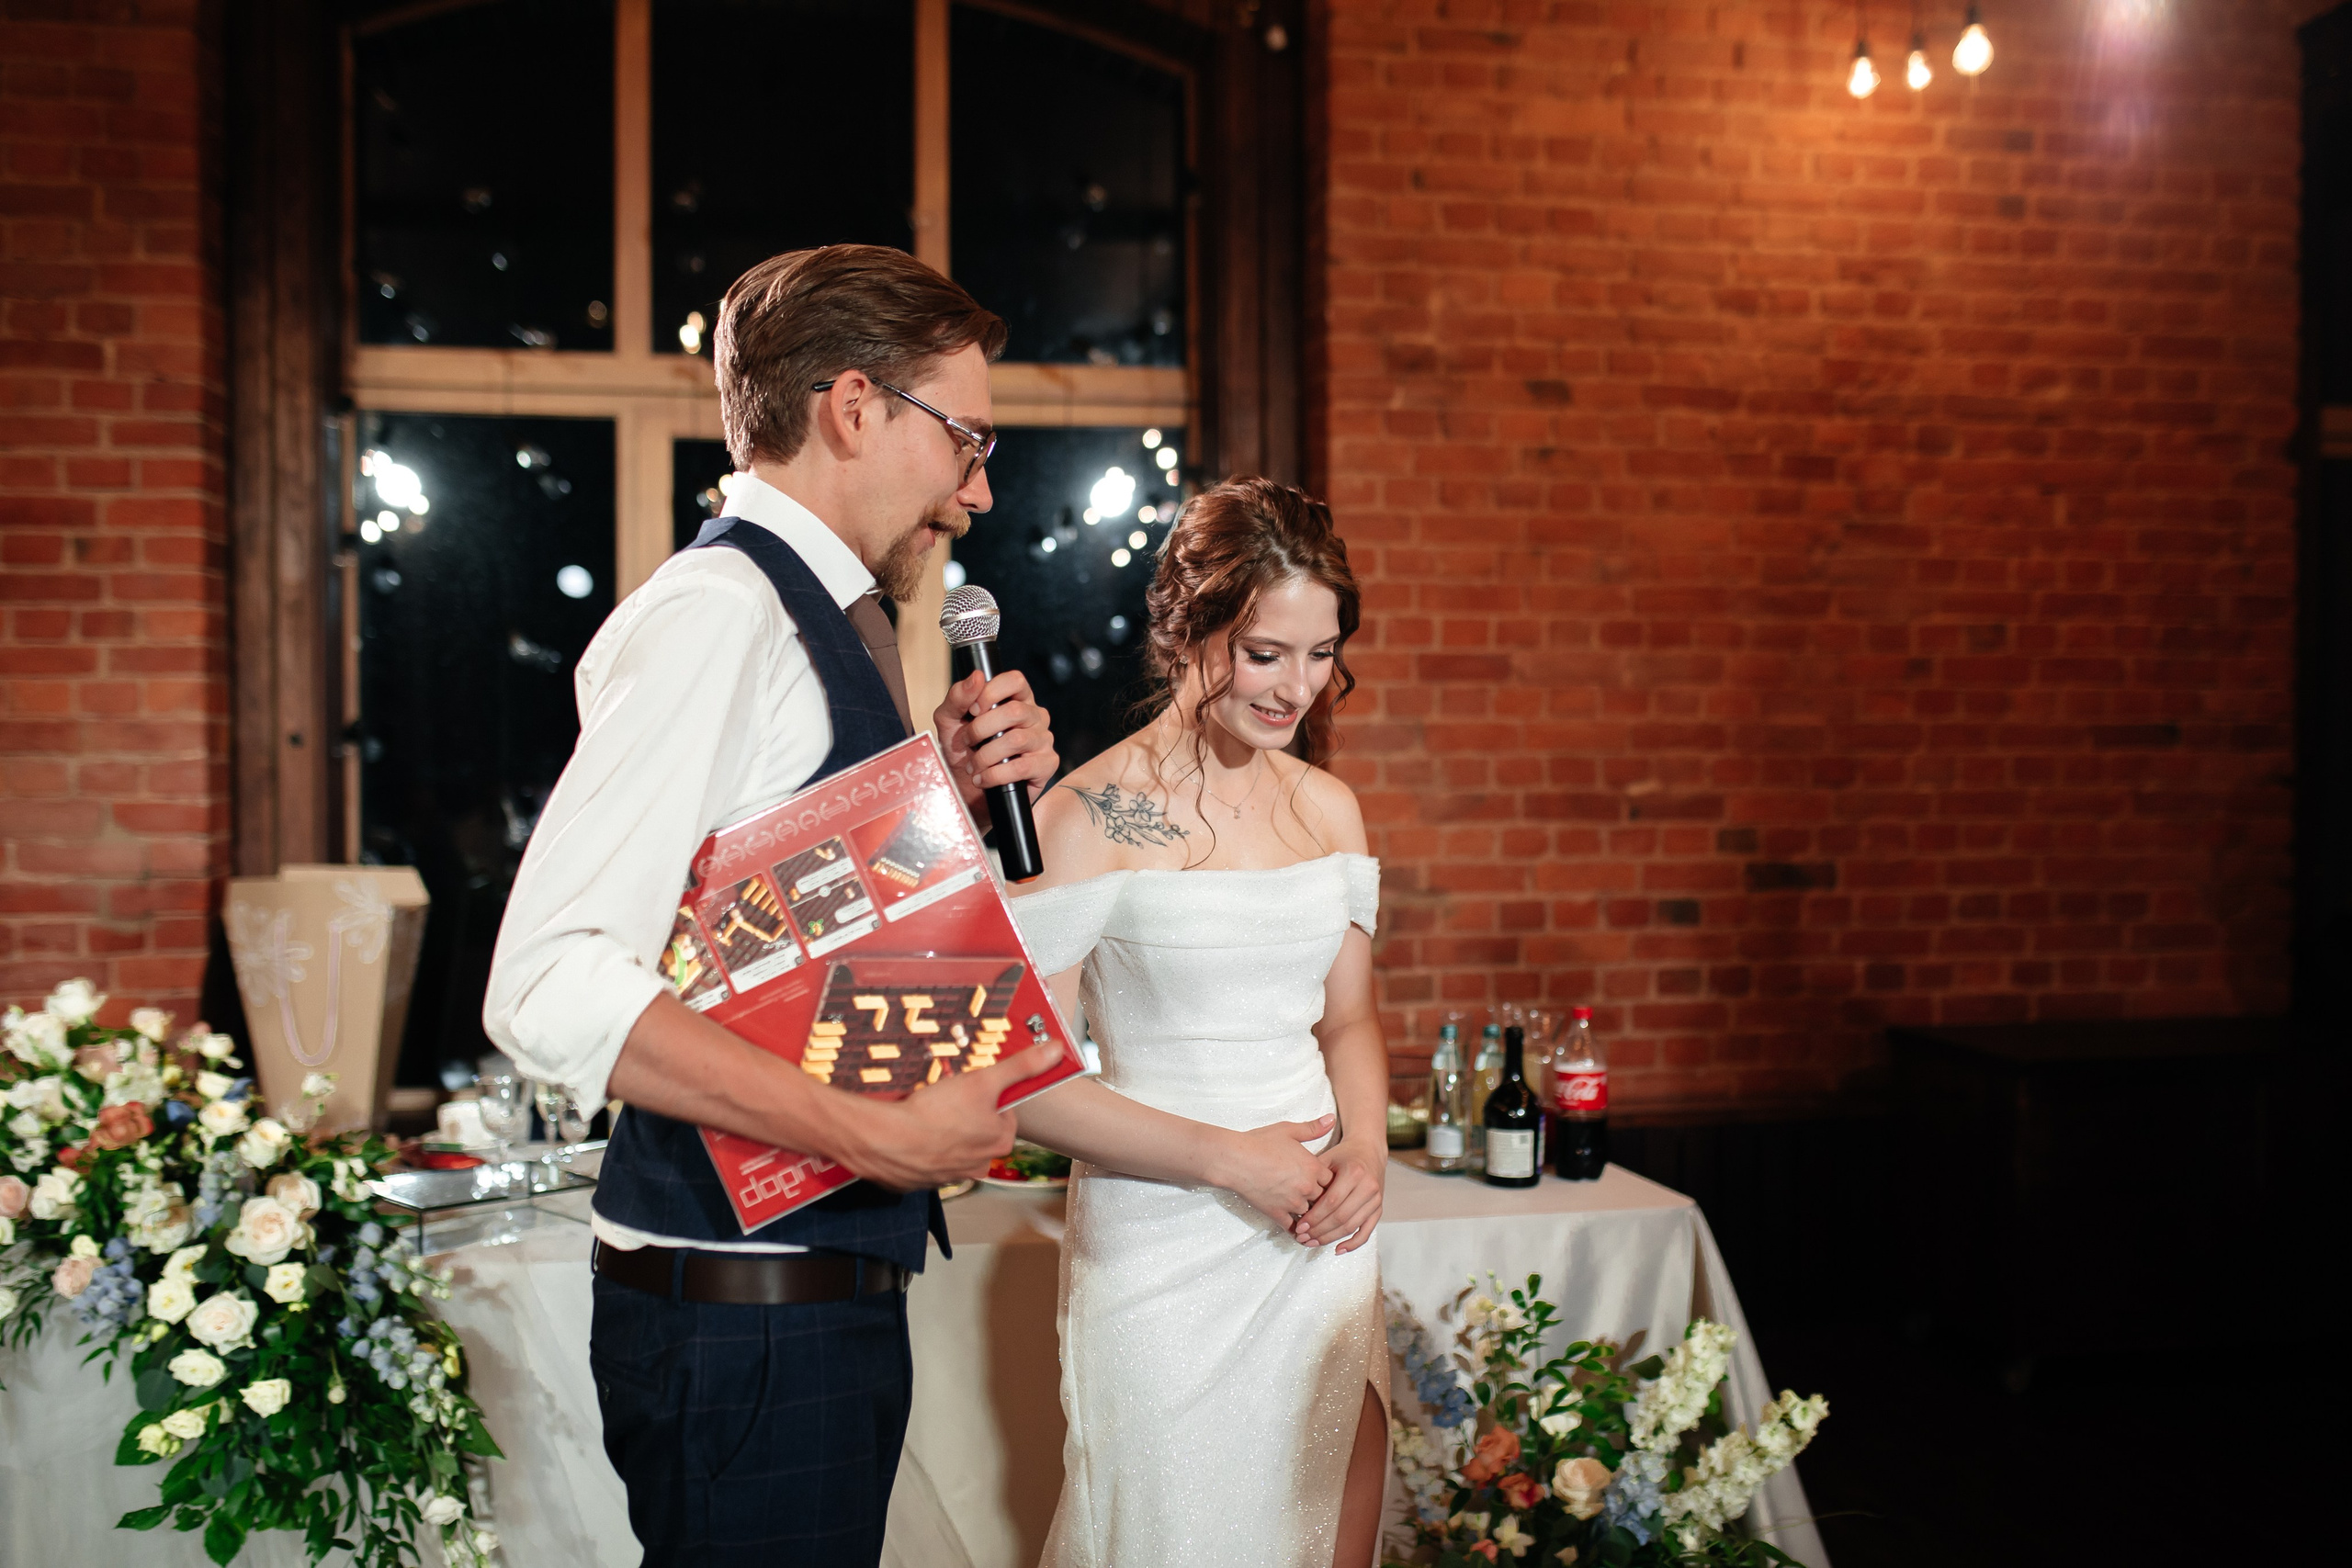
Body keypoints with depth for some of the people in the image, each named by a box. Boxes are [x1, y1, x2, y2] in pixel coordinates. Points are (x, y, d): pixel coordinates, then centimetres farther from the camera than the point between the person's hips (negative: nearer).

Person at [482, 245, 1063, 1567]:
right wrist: (881, 1134, -26)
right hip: (748, 1304, -9)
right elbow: (549, 985, -26)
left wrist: (959, 794, 3)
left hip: (834, 1286, 9)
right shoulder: (717, 610, -17)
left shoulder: (829, 619, 13)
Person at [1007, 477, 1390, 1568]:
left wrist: (1366, 1151, -2)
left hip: (1323, 1245, 5)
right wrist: (1228, 1159, -14)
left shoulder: (1325, 807, 7)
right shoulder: (1090, 817, -11)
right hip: (1164, 1257, -5)